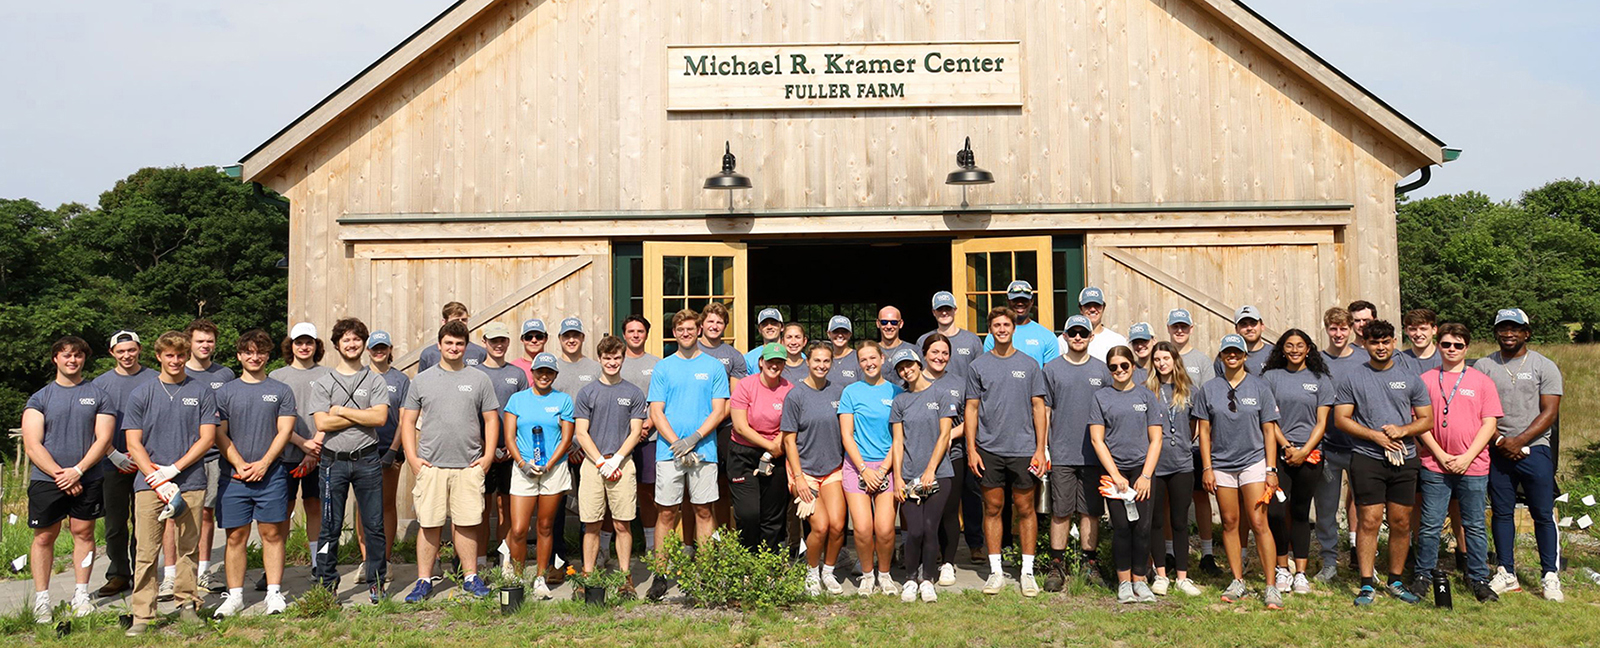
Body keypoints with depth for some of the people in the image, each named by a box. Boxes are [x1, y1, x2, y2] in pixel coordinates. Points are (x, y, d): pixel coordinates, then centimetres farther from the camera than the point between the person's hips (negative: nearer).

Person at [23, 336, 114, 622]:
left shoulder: (98, 395, 5)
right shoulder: (39, 398, 5)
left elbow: (103, 440, -1)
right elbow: (32, 446, -3)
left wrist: (78, 471, -13)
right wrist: (59, 474, -13)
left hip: (87, 479, 0)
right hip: (46, 479, 0)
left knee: (83, 533, 6)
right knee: (44, 536, 4)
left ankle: (81, 595, 15)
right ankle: (41, 599, 13)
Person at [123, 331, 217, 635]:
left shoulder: (202, 392, 5)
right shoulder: (141, 394, 6)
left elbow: (207, 438, 1)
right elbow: (134, 444, 3)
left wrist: (172, 469, -9)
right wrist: (159, 482, -8)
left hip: (191, 481, 0)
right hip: (149, 484, 0)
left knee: (188, 548, 8)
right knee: (146, 552, 0)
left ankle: (186, 603, 20)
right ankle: (142, 615, 6)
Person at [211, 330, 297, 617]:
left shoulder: (281, 391, 8)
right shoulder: (225, 392, 10)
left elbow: (284, 431, 2)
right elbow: (220, 434, 5)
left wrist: (263, 463, -10)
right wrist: (240, 465, -8)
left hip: (271, 474, -1)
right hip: (234, 475, 1)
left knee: (272, 533, 2)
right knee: (236, 536, 4)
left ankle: (274, 593, 7)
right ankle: (235, 596, 13)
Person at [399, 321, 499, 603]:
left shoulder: (479, 379, 8)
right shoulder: (422, 380, 8)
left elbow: (491, 420, 9)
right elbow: (408, 421, 9)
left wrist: (488, 455, 1)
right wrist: (412, 458, -1)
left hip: (469, 465, 0)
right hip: (430, 465, 0)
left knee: (467, 523, 5)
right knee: (429, 524, 3)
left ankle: (471, 577, 16)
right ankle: (424, 581, 13)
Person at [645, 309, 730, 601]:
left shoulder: (714, 366, 6)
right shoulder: (663, 367, 7)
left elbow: (719, 410, 1)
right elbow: (656, 413, 3)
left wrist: (693, 439, -11)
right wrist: (677, 445, -10)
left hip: (704, 449, 0)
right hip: (668, 451, 0)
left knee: (703, 511, 5)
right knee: (666, 513, 2)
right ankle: (660, 575, 8)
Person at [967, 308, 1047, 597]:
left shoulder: (1029, 364, 5)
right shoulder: (978, 366, 5)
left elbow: (1038, 407, 5)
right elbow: (972, 408, 6)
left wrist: (1040, 449, -2)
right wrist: (971, 449, -1)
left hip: (1023, 448, 0)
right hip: (989, 449, 0)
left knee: (1025, 509, 5)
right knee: (993, 508, 6)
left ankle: (1027, 571, 14)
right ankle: (996, 571, 15)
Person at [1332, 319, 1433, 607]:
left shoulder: (1410, 379, 11)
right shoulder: (1352, 379, 4)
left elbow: (1427, 419, 10)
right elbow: (1341, 419, 0)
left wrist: (1402, 430, -9)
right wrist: (1375, 435, -11)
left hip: (1404, 460, 3)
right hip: (1367, 458, -3)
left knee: (1401, 522, 6)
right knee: (1369, 521, -5)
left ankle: (1395, 581, 20)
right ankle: (1367, 585, 0)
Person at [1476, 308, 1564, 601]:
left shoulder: (1545, 367, 2)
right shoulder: (1483, 366, 7)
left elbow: (1549, 412, -4)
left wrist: (1519, 442, -12)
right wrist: (1499, 440, -7)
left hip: (1535, 450, -2)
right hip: (1497, 452, 2)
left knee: (1543, 514, 0)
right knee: (1501, 512, 6)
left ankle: (1550, 576, 10)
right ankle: (1506, 574, 14)